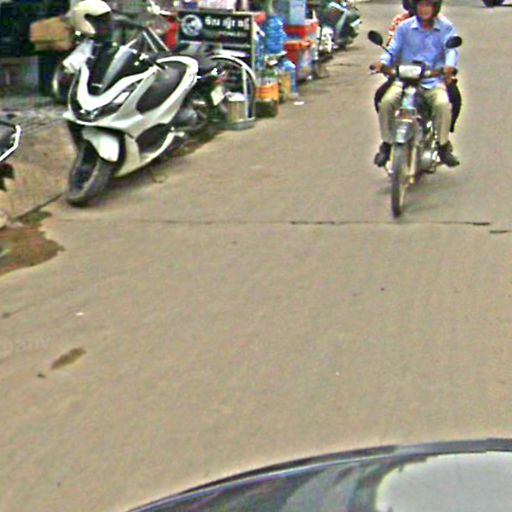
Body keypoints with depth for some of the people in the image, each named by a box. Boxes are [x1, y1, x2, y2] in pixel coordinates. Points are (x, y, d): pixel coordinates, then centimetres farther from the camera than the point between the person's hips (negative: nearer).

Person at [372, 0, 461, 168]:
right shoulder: (404, 27, 7)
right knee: (386, 102, -25)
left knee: (443, 104, -30)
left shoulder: (446, 27, 5)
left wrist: (449, 66, -29)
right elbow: (393, 50, 5)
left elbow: (451, 49, -7)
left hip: (434, 80, -1)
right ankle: (387, 144, -5)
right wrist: (383, 63, -17)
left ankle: (443, 146, -9)